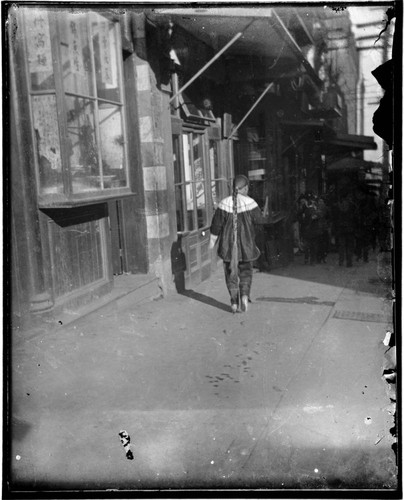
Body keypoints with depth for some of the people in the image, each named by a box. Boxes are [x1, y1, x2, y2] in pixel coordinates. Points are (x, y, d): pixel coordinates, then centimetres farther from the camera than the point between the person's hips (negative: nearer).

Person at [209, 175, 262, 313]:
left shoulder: (224, 203, -7)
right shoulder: (250, 203, -11)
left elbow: (216, 224, -5)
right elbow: (258, 219, 0)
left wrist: (212, 241, 6)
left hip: (228, 243, 1)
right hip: (246, 244, -1)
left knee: (231, 273, 12)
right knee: (246, 271, 16)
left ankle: (234, 303, 11)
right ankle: (245, 294, -6)